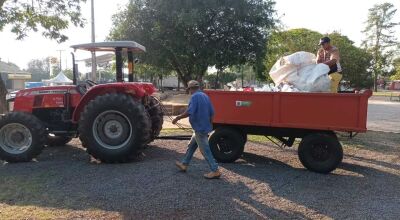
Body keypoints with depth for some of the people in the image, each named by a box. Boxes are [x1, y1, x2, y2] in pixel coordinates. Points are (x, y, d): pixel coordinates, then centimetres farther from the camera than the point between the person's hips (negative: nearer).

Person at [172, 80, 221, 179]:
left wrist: (177, 118, -12)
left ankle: (215, 171, 1)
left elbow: (189, 112, -24)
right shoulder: (205, 96, 10)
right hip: (205, 126, 9)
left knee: (205, 150, -3)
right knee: (191, 146, 20)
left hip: (200, 128, -9)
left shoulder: (195, 97, -15)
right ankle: (184, 164, 31)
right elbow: (212, 113, 11)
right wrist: (209, 124, 21)